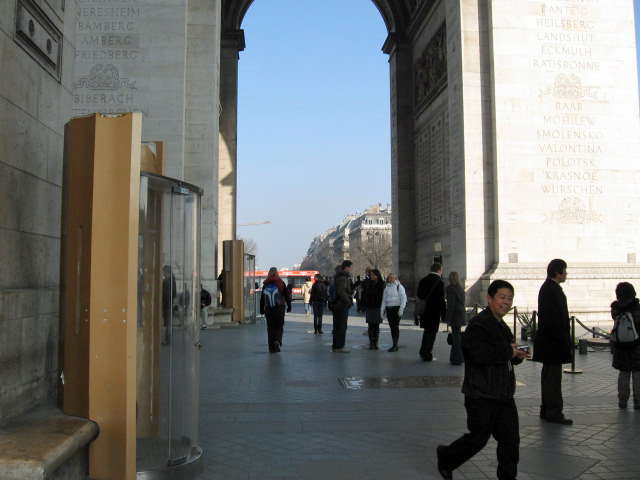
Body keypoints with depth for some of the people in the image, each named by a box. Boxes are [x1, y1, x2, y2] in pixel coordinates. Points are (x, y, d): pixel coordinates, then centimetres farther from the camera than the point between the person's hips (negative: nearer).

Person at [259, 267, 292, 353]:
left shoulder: (265, 284, 6)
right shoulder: (280, 282, 1)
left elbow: (262, 298, 9)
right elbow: (287, 295, 2)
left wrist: (262, 310, 15)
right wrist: (289, 306, 10)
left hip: (268, 309, 2)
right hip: (279, 308, -2)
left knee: (270, 328, 7)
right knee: (279, 326, 7)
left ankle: (272, 347, 7)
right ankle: (277, 341, -17)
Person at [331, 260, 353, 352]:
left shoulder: (338, 276, 17)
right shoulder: (342, 278, -16)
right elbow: (341, 291, -27)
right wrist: (348, 301, -17)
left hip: (337, 305, 10)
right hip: (342, 305, -10)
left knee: (337, 326, 14)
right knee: (342, 326, -5)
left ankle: (335, 346, 19)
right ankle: (339, 346, -2)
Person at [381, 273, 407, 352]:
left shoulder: (399, 286, -2)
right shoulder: (386, 287, 14)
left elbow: (404, 298, -6)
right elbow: (384, 300, 17)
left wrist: (401, 309, -15)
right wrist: (382, 310, 10)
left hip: (396, 308, -5)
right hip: (388, 309, 5)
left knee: (395, 326, -10)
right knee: (391, 327, 6)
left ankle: (395, 345, -8)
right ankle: (394, 345, 13)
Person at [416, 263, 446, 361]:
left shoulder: (423, 281, 4)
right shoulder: (439, 283, -14)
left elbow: (418, 295, 10)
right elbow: (441, 300, -15)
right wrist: (443, 315, -9)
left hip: (424, 311, 6)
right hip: (434, 312, -6)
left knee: (427, 331, 22)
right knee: (432, 332, 5)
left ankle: (423, 352, 28)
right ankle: (427, 355, 10)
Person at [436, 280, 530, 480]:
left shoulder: (501, 325, 15)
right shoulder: (479, 324, -16)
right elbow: (480, 354, -31)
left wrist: (517, 355, 5)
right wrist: (508, 351, -19)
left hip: (504, 395, 8)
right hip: (482, 396, -8)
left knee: (510, 439, 8)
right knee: (478, 439, 4)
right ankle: (445, 458, 27)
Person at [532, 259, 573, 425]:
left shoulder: (550, 288, 13)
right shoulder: (550, 290, -18)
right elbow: (552, 319, -23)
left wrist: (565, 340, 17)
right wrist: (564, 340, -20)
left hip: (549, 341, 11)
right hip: (553, 342, -11)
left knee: (549, 376, 15)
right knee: (553, 377, -5)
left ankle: (547, 410, 22)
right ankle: (553, 412, 0)